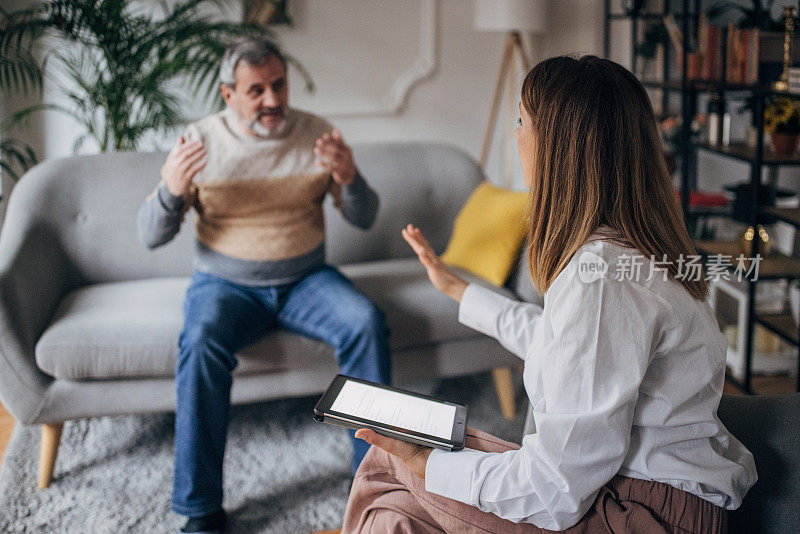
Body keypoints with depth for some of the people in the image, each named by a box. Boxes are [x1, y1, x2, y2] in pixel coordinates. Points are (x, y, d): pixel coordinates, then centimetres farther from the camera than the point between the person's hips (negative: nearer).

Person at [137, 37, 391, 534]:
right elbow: (152, 236, -5)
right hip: (226, 284, -2)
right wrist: (171, 191, -27)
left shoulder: (316, 133, 0)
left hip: (306, 279, 2)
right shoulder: (201, 138, -4)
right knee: (202, 342, -33)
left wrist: (349, 178, -21)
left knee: (367, 322, -26)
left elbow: (365, 219, 1)